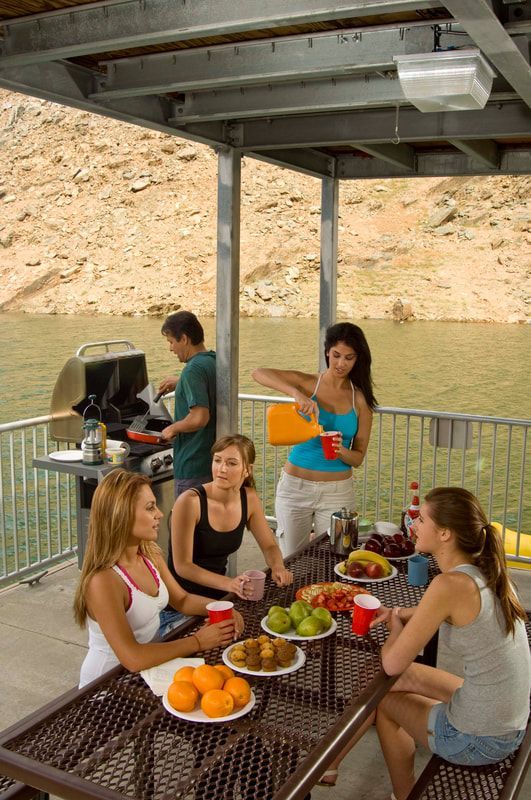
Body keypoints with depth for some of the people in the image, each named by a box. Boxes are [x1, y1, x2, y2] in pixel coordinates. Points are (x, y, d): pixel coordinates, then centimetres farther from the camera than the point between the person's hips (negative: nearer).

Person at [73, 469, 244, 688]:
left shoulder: (150, 554, -4)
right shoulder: (103, 582, -28)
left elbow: (181, 599, 10)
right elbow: (133, 659, -31)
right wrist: (197, 642, -23)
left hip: (149, 665, 7)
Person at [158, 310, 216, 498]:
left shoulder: (193, 370, -20)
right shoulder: (214, 361, 7)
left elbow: (200, 417, -28)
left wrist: (173, 429, -12)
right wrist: (180, 383, 23)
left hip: (192, 464, -9)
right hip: (213, 459, 9)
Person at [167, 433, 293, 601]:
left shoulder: (249, 499, -3)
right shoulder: (190, 502, -20)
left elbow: (269, 546, 8)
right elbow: (182, 566, -19)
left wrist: (278, 567, -14)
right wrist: (229, 584, -31)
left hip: (218, 593, 5)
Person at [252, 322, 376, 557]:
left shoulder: (360, 399, 1)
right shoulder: (309, 383, -4)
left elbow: (358, 457, 3)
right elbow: (259, 374, -19)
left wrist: (341, 451, -19)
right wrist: (296, 393, -32)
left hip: (337, 492, 1)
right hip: (295, 486, -1)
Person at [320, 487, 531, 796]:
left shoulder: (451, 584, -26)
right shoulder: (486, 571, -1)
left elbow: (392, 663, -22)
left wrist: (396, 629, -1)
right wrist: (399, 614, 5)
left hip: (479, 739, -7)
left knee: (382, 694, 15)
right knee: (405, 676, 18)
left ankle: (404, 794, 35)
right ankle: (332, 764, 30)